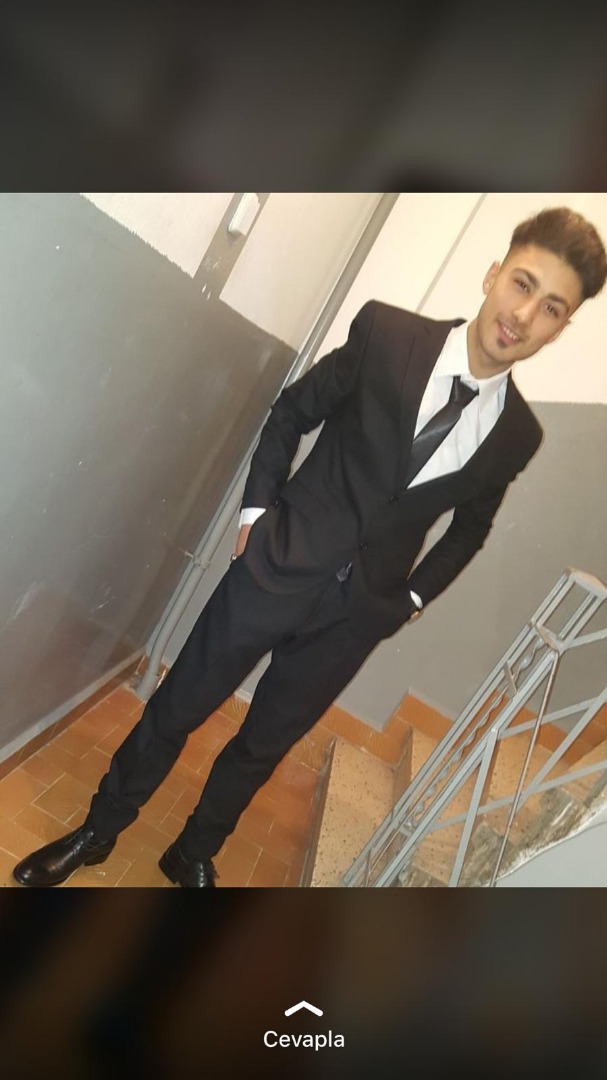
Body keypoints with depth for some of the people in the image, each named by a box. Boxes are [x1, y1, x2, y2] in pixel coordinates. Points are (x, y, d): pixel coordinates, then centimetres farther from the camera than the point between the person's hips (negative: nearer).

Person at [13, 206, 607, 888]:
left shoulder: (516, 434, 0)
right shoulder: (387, 334, -9)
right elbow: (293, 411, 1)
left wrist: (414, 594, 7)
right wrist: (257, 508, -4)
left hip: (359, 613, 3)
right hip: (279, 567, -2)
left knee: (264, 744, 17)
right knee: (177, 709, 12)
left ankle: (192, 854, 45)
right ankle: (97, 831, 39)